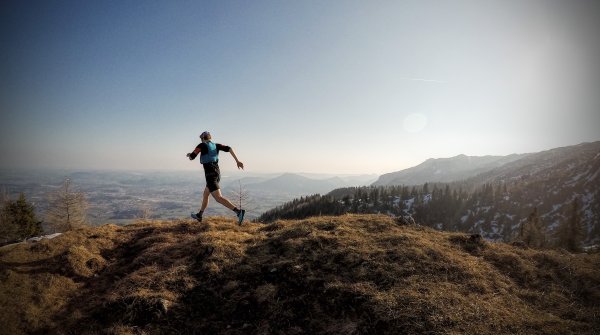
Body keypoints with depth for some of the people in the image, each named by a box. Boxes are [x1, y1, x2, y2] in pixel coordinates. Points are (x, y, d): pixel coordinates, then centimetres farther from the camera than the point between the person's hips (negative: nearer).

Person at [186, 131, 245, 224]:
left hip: (210, 175, -8)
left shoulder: (202, 145, -3)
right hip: (217, 173, 9)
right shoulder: (216, 145, 13)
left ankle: (238, 211, -32)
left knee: (218, 198, -17)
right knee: (205, 195, 25)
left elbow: (191, 157, -3)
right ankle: (199, 215, 39)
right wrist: (237, 161, -6)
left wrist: (190, 155, 23)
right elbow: (228, 148, -1)